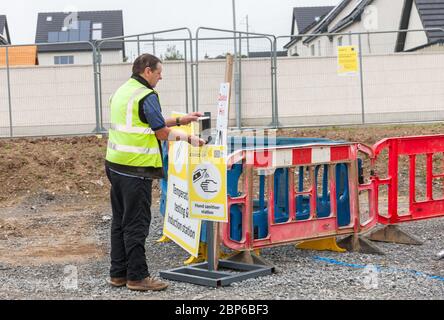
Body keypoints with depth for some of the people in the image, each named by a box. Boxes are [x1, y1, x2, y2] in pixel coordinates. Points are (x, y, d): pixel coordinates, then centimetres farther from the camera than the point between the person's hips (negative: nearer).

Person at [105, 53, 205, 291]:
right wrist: (189, 138, 6)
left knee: (120, 221, 14)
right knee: (136, 224, -2)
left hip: (116, 165, 9)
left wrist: (179, 120, 21)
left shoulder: (122, 92, 15)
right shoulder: (146, 96, -13)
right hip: (136, 169, -9)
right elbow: (162, 133, -10)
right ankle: (137, 276, 4)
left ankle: (118, 273, 21)